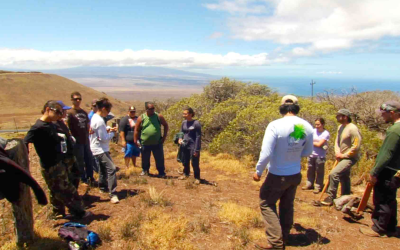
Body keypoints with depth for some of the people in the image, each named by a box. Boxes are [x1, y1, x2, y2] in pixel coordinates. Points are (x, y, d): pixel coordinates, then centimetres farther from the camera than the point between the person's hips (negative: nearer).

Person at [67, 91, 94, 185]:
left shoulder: (84, 112, 10)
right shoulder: (70, 113, -10)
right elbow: (68, 128, -14)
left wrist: (88, 134, 5)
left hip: (85, 140, 6)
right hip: (77, 142, -6)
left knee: (89, 159, 13)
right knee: (80, 162, 6)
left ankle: (90, 177, 27)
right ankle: (83, 179, 20)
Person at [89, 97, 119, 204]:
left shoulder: (94, 117, 7)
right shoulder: (99, 121, -24)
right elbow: (104, 138, -22)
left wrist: (107, 129, 3)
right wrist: (112, 133, -6)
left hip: (97, 149, 11)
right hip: (100, 150, -11)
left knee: (103, 169, 23)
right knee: (111, 169, -14)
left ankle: (103, 187, 39)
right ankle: (113, 194, -14)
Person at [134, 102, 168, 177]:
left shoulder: (159, 116, -1)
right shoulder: (141, 118, -2)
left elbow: (166, 125, 9)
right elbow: (136, 130, 4)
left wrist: (164, 136, 3)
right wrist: (136, 141, 2)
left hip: (157, 143, 0)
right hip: (145, 143, 1)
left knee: (160, 159, 2)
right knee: (145, 159, 14)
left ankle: (161, 172, 15)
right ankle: (145, 170, 36)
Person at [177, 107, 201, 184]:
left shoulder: (196, 123, -13)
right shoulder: (184, 123, 5)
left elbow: (198, 137, -12)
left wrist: (196, 150, -14)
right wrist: (180, 139, -4)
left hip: (193, 147, -6)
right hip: (185, 146, 6)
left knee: (195, 163, 2)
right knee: (185, 162, 17)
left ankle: (197, 178, 20)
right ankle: (186, 174, 39)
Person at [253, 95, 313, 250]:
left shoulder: (275, 125, -22)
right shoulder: (307, 127, -5)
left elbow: (266, 153, -22)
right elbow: (308, 152, 7)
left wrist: (258, 171, -8)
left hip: (277, 176, -5)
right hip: (295, 174, 6)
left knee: (267, 204, 11)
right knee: (287, 206, 21)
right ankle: (284, 237, 35)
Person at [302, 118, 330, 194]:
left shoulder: (326, 133, -10)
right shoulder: (313, 131, 2)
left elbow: (319, 144, -15)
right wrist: (316, 143, -11)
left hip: (320, 156, -4)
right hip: (311, 154, 4)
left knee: (319, 172, 4)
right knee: (310, 170, 13)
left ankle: (318, 187, 16)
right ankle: (309, 184, 27)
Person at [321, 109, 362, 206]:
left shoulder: (353, 129, -20)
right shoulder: (340, 127, 7)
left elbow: (356, 146, -22)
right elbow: (337, 140, 12)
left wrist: (344, 155, -16)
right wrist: (337, 152, -5)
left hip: (349, 158, -9)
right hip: (342, 157, 9)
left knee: (334, 174, -19)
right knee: (344, 178, 20)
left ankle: (331, 198, -8)